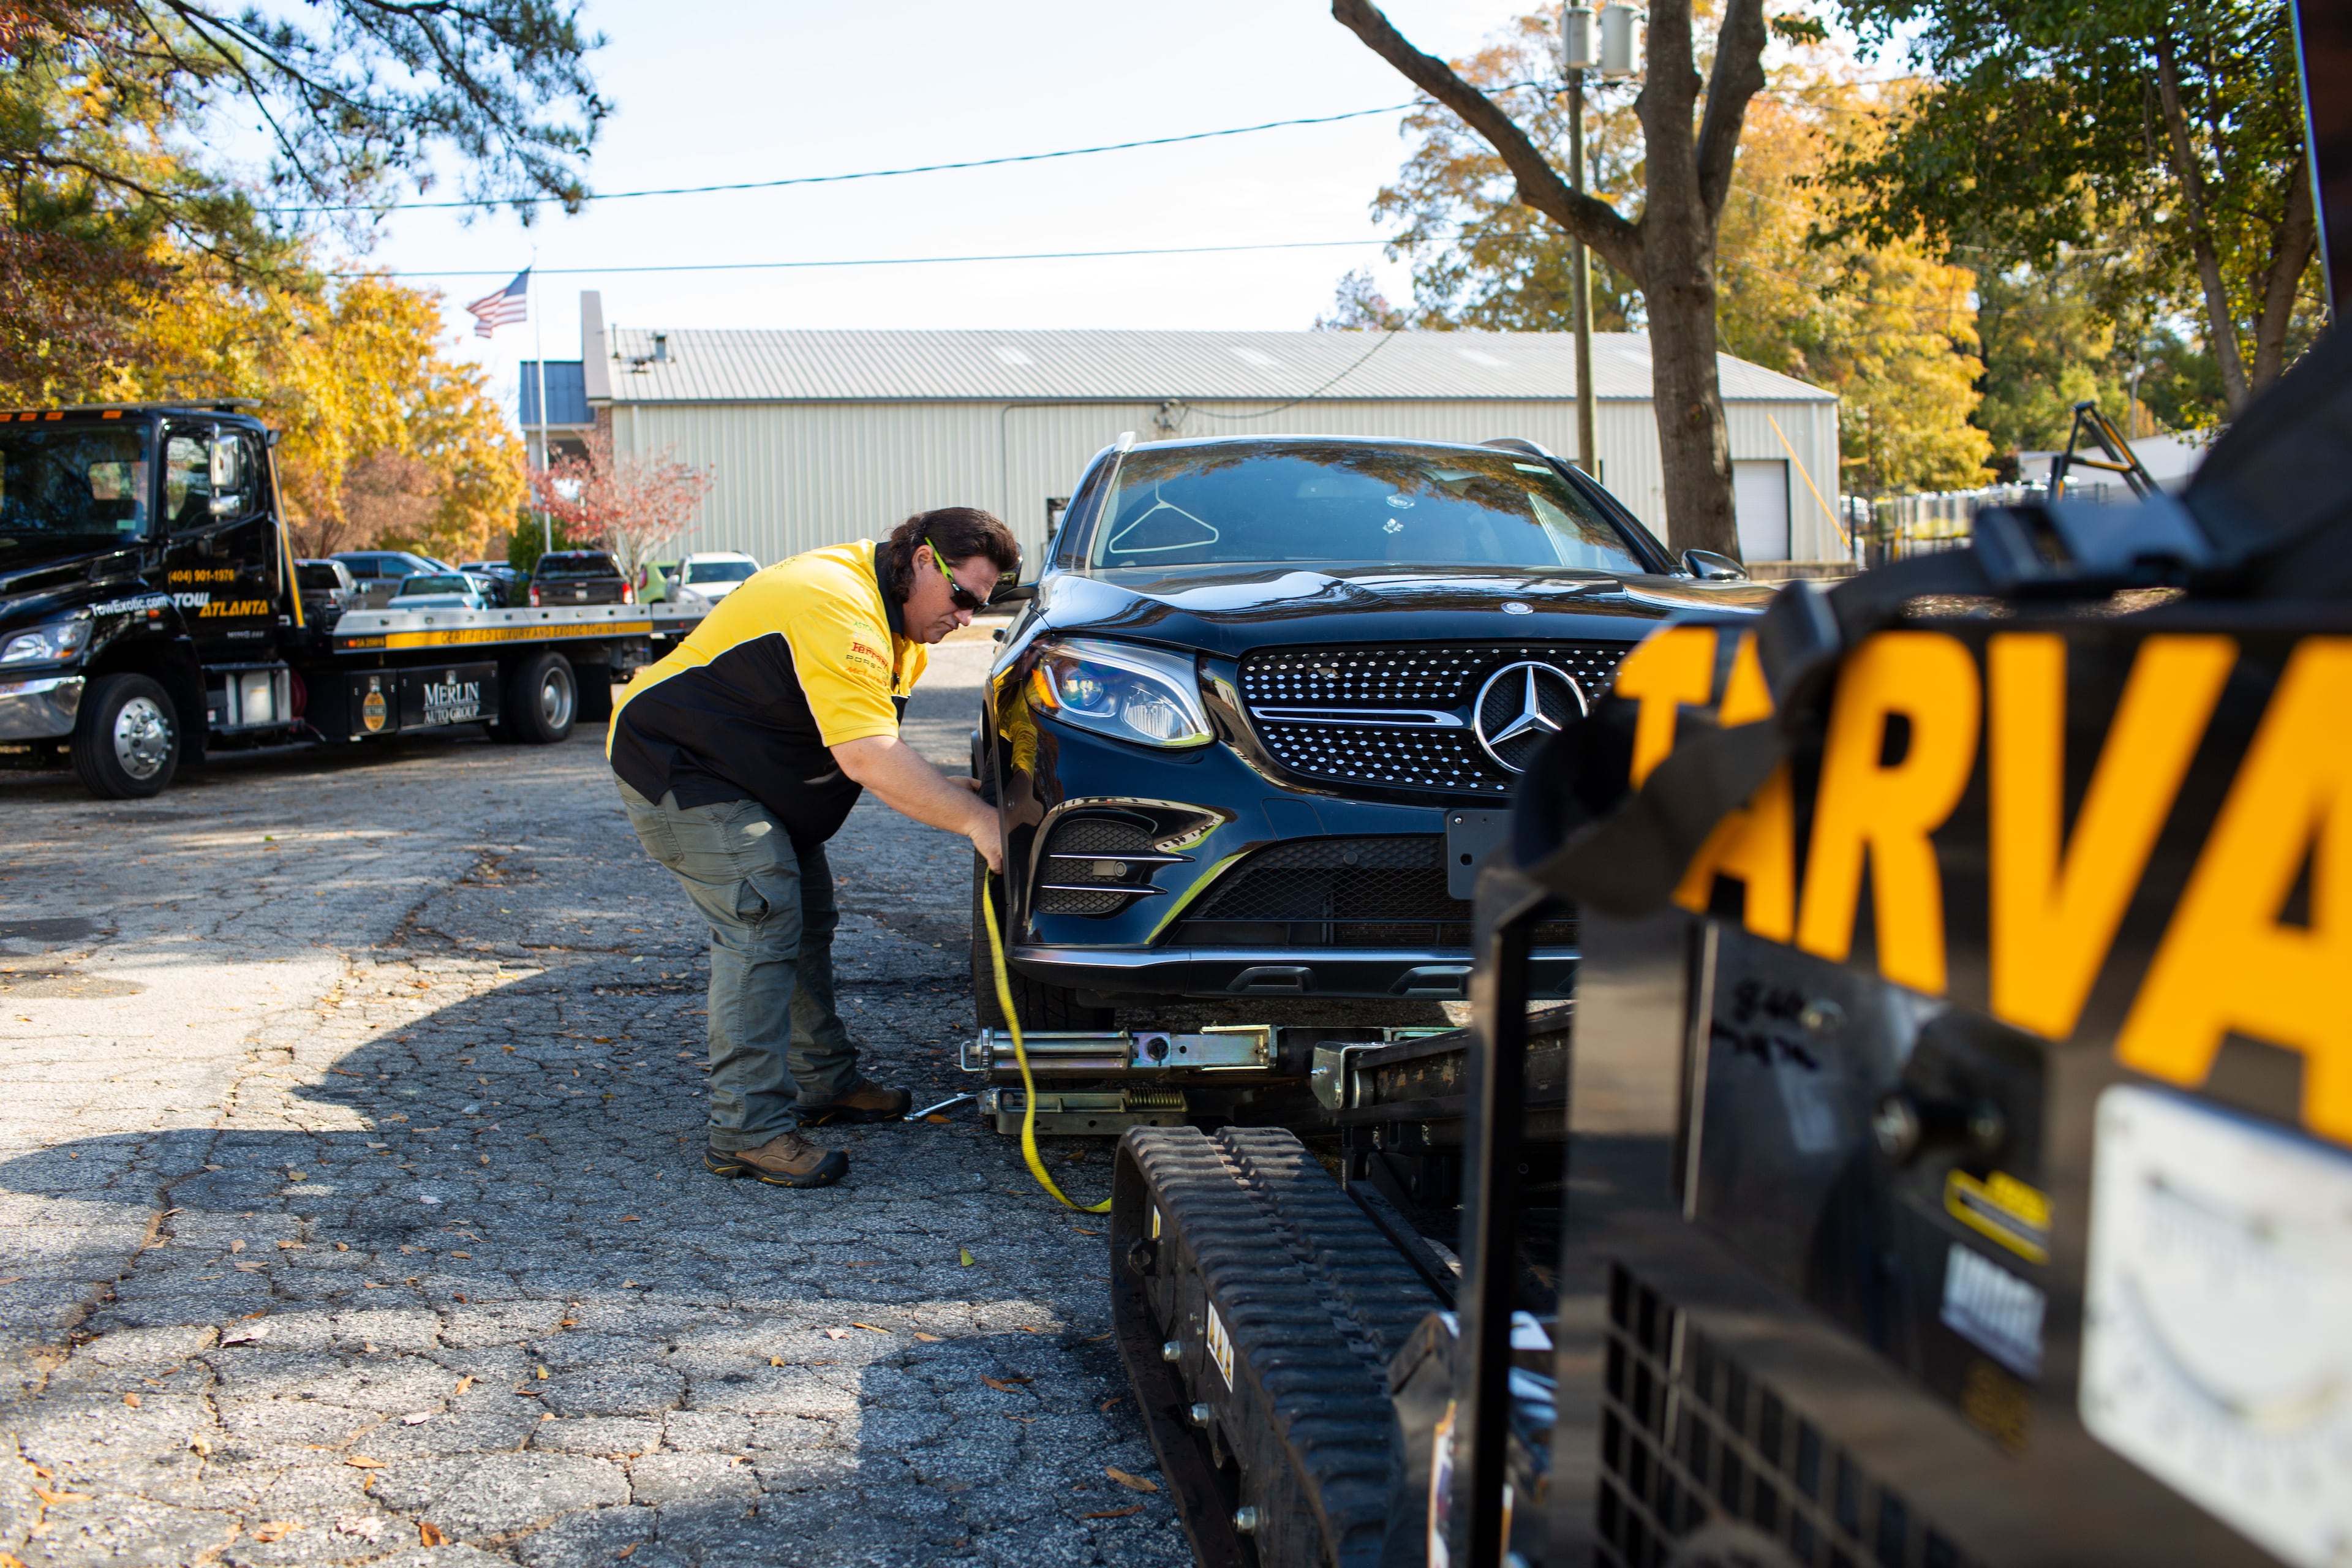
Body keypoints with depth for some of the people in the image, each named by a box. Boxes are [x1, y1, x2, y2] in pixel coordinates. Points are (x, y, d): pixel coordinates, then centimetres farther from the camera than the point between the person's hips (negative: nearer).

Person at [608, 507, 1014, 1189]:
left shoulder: (889, 617, 7)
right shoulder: (839, 610, -28)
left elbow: (867, 744, 10)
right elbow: (866, 756, -37)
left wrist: (938, 788, -6)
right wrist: (974, 819, -36)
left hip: (746, 771, 11)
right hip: (679, 768, -11)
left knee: (808, 919, 13)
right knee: (762, 927, -19)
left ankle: (826, 1083, 26)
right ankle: (746, 1133, -18)